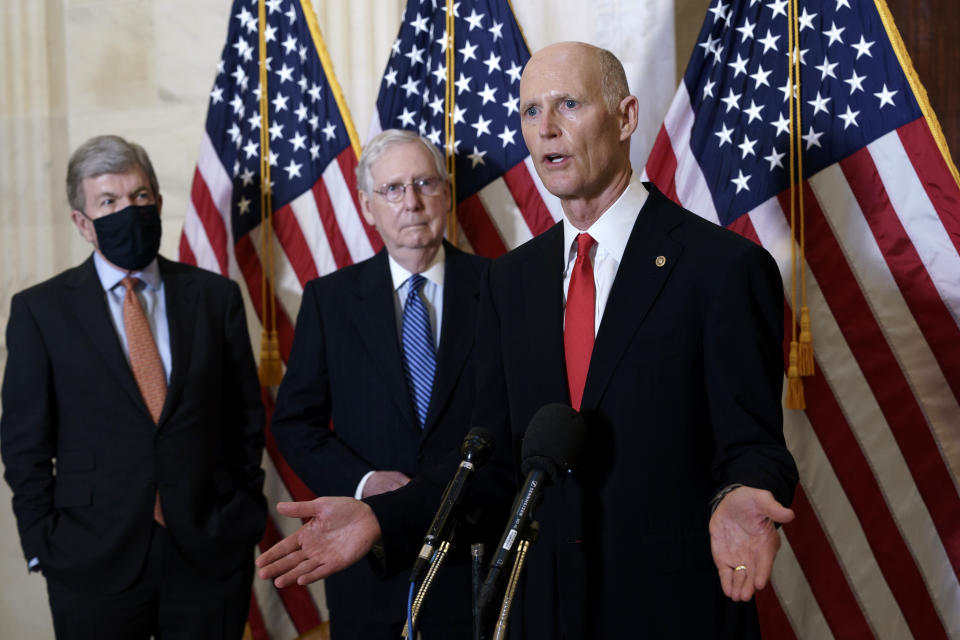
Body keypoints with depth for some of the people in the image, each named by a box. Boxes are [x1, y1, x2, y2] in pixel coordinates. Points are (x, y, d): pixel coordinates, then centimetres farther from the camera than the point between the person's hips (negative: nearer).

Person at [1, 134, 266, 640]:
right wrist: (44, 546, -3)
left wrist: (246, 517, 4)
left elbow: (246, 418, 8)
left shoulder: (216, 296, 4)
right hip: (94, 563, -1)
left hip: (211, 556, 2)